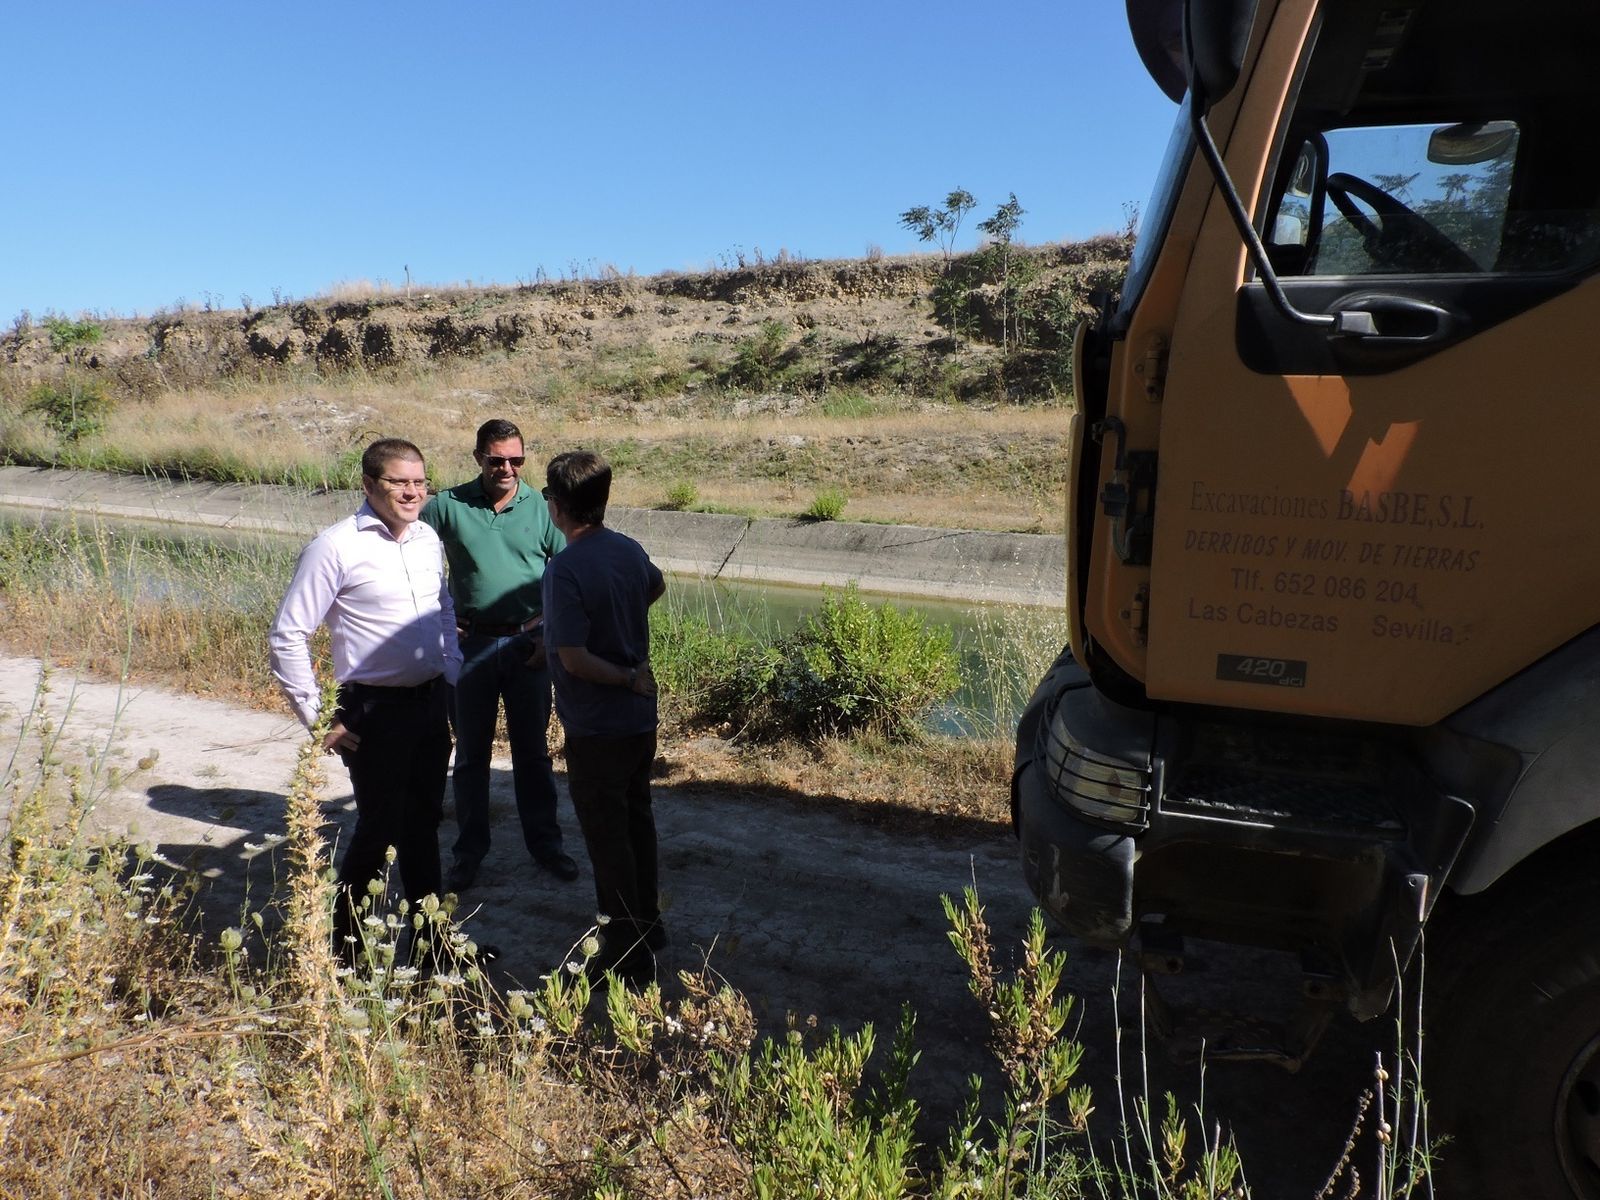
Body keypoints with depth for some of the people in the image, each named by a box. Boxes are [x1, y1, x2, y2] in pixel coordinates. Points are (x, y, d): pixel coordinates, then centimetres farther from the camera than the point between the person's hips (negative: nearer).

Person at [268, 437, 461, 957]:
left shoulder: (428, 539, 5)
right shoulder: (336, 548, -15)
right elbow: (287, 635, -13)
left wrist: (455, 673, 14)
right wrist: (318, 718, -12)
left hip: (431, 701, 6)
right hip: (375, 710, -6)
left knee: (424, 822, 18)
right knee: (379, 829, 5)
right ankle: (345, 947, 26)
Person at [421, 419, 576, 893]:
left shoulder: (541, 508, -2)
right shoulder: (447, 506, -4)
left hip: (528, 644, 0)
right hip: (470, 644, 0)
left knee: (533, 750, 11)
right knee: (471, 754, 10)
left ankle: (544, 842, 26)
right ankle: (469, 851, 24)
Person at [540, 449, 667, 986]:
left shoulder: (565, 570, -23)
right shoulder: (630, 550, 0)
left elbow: (574, 658, -26)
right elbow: (656, 586, 23)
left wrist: (630, 678, -13)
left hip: (596, 730, -8)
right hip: (641, 719, 8)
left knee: (607, 837, 4)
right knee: (637, 820, 22)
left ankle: (626, 956, 15)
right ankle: (648, 924, 37)